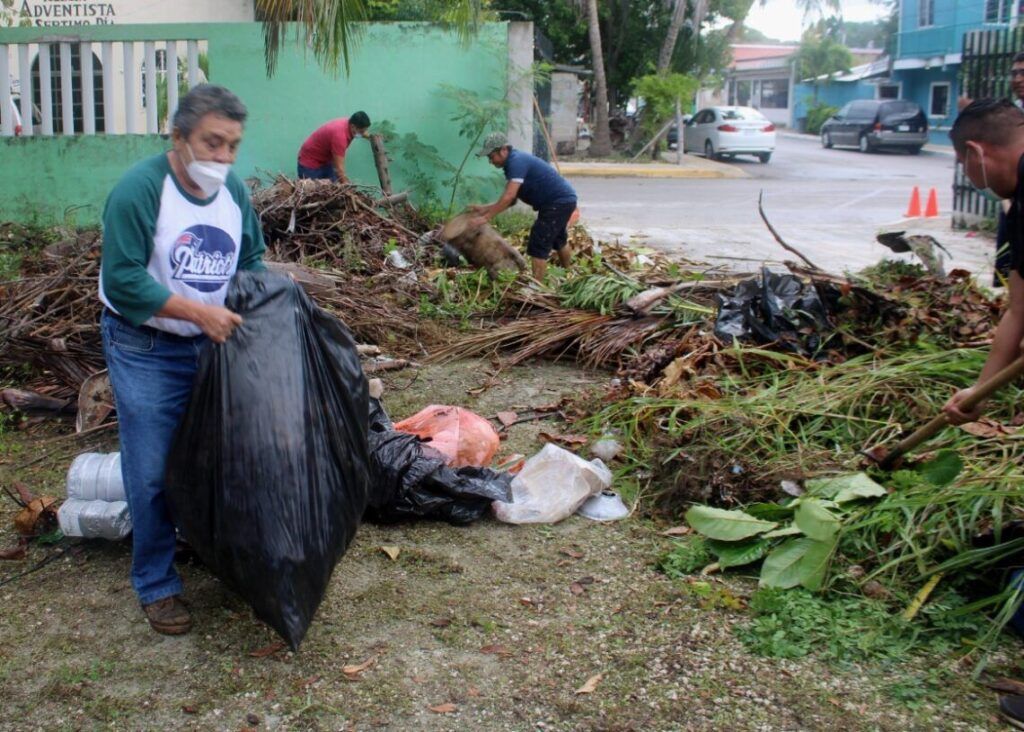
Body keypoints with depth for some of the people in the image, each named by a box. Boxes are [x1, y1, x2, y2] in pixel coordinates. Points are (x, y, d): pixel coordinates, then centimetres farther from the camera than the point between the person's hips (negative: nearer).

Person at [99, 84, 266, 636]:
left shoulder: (233, 190, 1)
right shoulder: (139, 189, -20)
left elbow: (251, 258, 13)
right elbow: (123, 281, -23)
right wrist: (200, 311, -27)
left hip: (215, 344, 6)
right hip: (145, 352, -6)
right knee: (153, 472, -1)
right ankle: (156, 585, 14)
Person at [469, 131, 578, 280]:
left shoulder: (517, 162, -22)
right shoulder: (512, 163, 8)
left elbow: (508, 197, -31)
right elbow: (511, 199, 9)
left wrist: (486, 217, -27)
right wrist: (485, 209, 3)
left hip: (560, 202, -11)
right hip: (564, 200, 11)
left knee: (538, 246, -11)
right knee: (558, 239, 29)